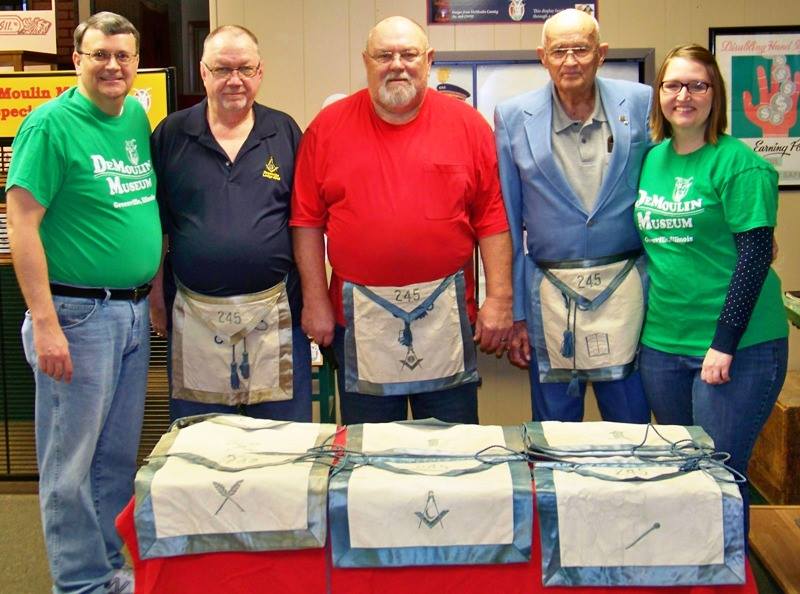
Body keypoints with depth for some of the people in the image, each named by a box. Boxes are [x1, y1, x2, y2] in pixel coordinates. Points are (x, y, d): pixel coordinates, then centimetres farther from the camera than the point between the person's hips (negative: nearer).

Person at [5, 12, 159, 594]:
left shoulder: (138, 116, 9)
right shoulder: (50, 124, -11)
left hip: (134, 313, 7)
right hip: (78, 315, -7)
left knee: (118, 456, 17)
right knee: (71, 462, 4)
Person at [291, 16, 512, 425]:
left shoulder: (466, 125, 1)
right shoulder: (329, 126, 2)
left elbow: (492, 219, 0)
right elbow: (308, 221, 2)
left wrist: (499, 298, -5)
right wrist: (315, 301, -2)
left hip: (445, 313, 0)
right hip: (360, 315, 0)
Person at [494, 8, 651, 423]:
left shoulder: (640, 104, 2)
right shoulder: (513, 118, 1)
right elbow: (508, 223, 4)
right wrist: (514, 313, 3)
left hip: (625, 290, 0)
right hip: (550, 293, 0)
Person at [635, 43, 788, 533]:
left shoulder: (738, 164, -9)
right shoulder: (650, 160, 9)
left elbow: (755, 256, -14)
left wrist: (724, 344, -17)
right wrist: (640, 326, 8)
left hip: (738, 347, -6)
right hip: (662, 343, 6)